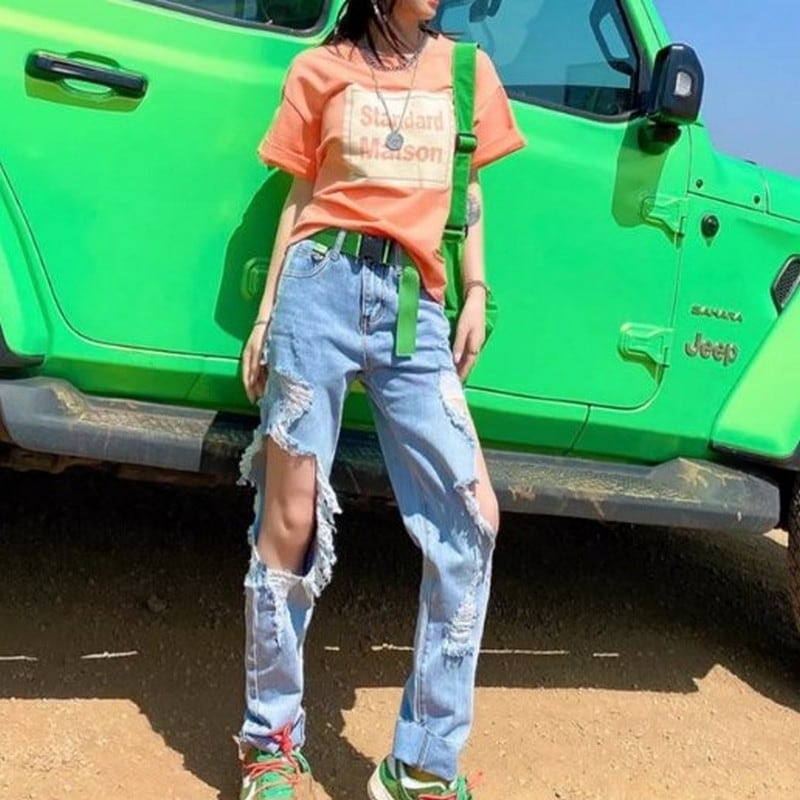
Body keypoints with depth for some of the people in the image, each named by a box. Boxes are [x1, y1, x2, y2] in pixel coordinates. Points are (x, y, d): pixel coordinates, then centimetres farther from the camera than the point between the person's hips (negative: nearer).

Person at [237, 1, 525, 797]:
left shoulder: (466, 68, 17)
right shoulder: (321, 68, 11)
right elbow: (298, 199, 11)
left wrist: (476, 294, 8)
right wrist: (266, 313, 5)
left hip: (415, 307, 3)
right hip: (323, 285, -2)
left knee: (471, 516, -9)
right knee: (291, 522, -2)